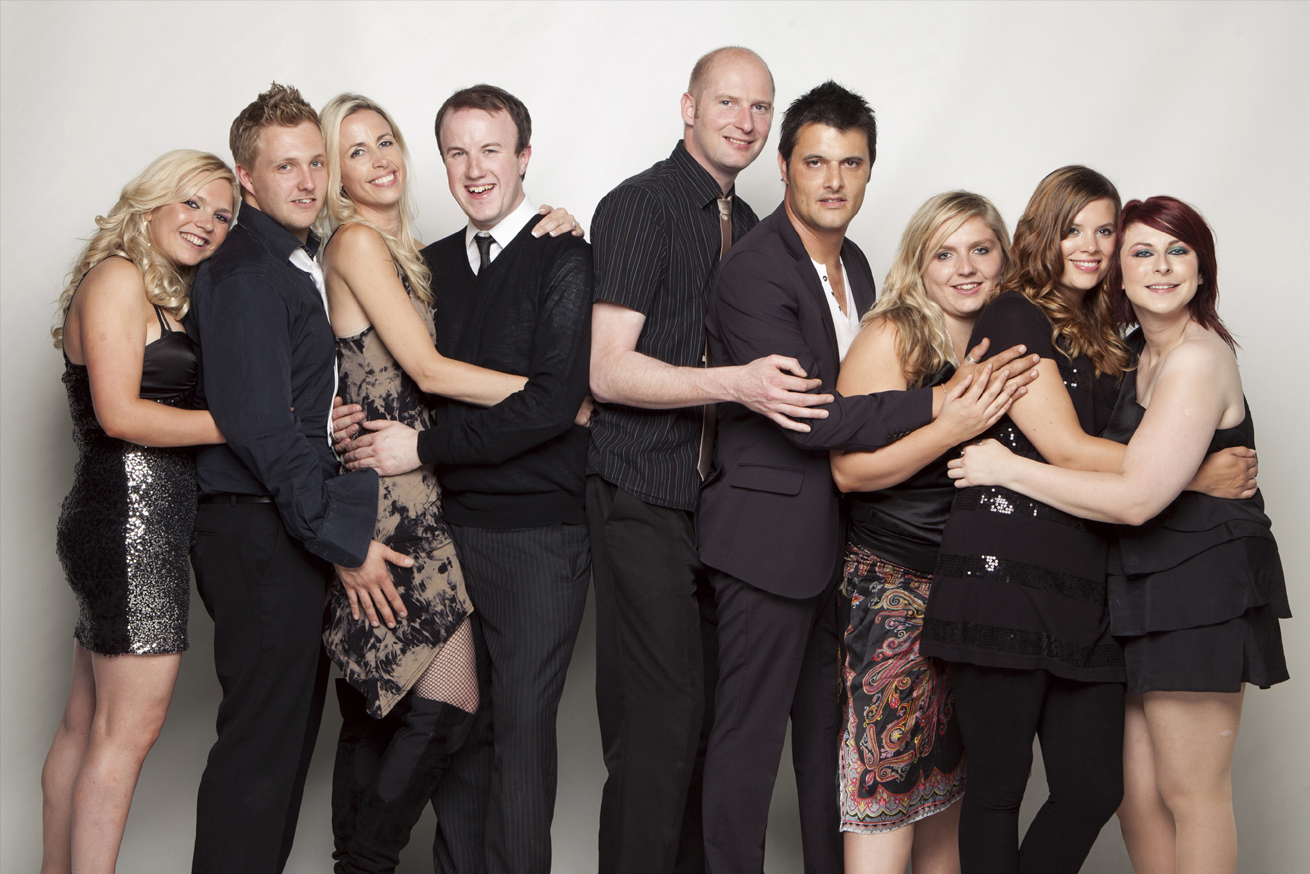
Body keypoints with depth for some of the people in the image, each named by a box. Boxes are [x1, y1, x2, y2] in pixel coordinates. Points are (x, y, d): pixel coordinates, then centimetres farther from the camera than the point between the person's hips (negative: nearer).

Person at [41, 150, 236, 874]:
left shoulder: (167, 297, 21)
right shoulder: (117, 277, -8)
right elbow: (120, 413, -17)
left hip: (116, 526, 10)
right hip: (134, 519, -10)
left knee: (87, 723, 14)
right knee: (129, 727, -7)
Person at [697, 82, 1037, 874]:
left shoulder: (854, 263, 12)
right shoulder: (753, 272, -17)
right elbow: (808, 416, -25)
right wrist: (937, 402, -27)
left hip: (841, 533, 9)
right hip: (771, 533, -9)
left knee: (830, 727, 19)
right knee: (751, 734, 1)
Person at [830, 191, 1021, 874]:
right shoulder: (891, 337, -10)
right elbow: (849, 469, -15)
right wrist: (952, 428, -23)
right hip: (893, 581, -6)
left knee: (951, 769, 13)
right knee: (885, 773, -7)